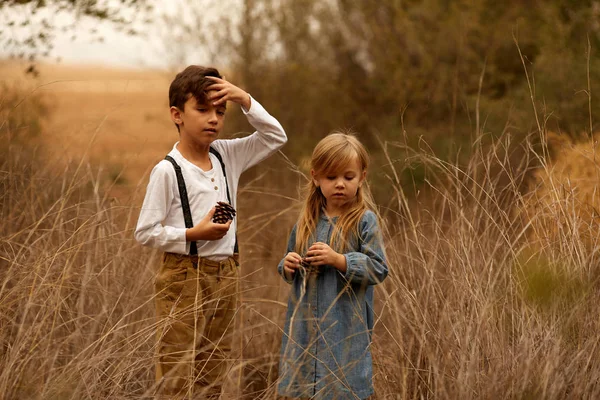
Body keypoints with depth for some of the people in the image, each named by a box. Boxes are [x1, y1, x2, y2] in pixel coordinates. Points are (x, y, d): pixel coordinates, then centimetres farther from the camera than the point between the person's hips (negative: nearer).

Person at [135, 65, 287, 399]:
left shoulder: (227, 156, 6)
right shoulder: (167, 171, -12)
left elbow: (276, 137, 8)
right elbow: (145, 233, -10)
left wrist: (245, 100, -4)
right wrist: (193, 234, -19)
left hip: (225, 275, 6)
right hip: (184, 275, -6)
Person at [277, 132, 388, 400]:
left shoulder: (364, 221, -7)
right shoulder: (307, 221, 7)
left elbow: (378, 269, -13)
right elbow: (291, 273, 18)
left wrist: (338, 260, -21)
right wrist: (287, 267, -4)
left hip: (346, 330, -5)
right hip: (306, 326, 5)